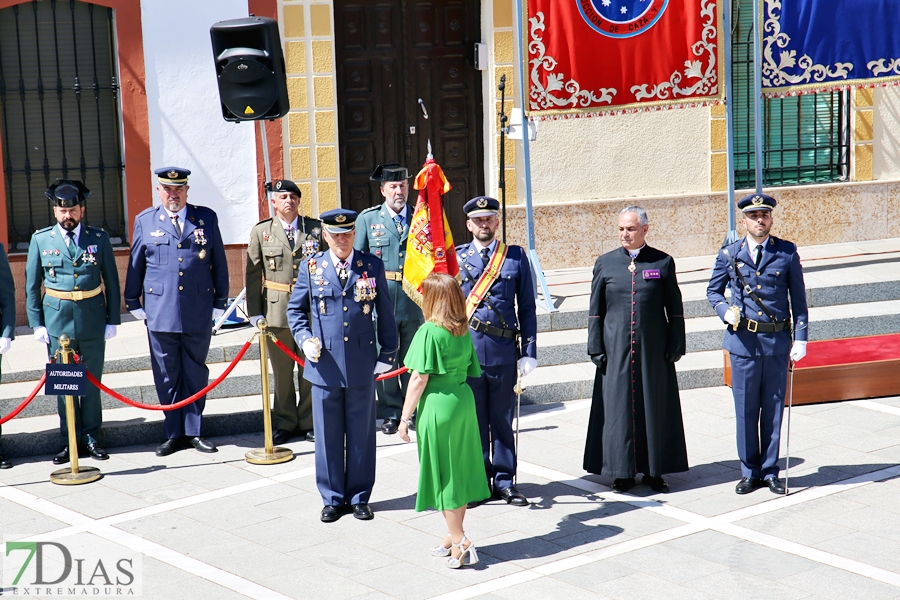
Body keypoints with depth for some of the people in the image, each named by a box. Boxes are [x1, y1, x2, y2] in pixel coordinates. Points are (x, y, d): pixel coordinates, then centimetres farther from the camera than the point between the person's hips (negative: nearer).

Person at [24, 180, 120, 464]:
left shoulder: (99, 238, 2)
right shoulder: (40, 239, 2)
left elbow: (111, 282, 5)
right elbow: (32, 285, 5)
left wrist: (113, 320, 2)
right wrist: (36, 323, 0)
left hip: (93, 321, 0)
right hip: (57, 322, 0)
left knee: (93, 382, 7)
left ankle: (92, 438, 18)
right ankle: (71, 441, 14)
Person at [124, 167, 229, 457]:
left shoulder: (206, 218, 5)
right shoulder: (144, 221, 6)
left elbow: (219, 263, 8)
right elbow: (135, 266, 10)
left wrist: (220, 301, 7)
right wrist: (133, 303, 9)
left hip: (199, 313, 0)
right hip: (160, 313, 0)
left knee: (196, 374, 7)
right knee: (167, 376, 5)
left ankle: (194, 431, 17)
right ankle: (174, 433, 14)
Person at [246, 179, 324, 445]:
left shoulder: (316, 229, 4)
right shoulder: (261, 232, 5)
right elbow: (253, 274, 5)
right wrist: (254, 311, -1)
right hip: (277, 310, 0)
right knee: (281, 371, 6)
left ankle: (307, 422, 18)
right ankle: (285, 423, 18)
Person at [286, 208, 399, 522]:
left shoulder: (372, 265, 3)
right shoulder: (311, 268, 3)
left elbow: (384, 312, 7)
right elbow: (295, 310, 11)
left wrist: (388, 353, 5)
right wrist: (305, 339, -5)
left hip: (362, 365, 0)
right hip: (325, 364, 0)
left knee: (361, 434, 8)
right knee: (328, 435, 6)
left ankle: (359, 497, 20)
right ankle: (332, 498, 18)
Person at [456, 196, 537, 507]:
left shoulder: (516, 257, 4)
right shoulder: (455, 257, 4)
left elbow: (526, 308, 4)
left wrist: (529, 352, -2)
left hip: (503, 352, 0)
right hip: (466, 351, 0)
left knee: (503, 419, 9)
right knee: (474, 419, 7)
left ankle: (504, 481, 19)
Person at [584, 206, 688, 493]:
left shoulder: (663, 262, 3)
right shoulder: (605, 263, 4)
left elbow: (675, 310, 4)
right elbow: (595, 311, 6)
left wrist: (675, 346, -2)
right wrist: (596, 349, -1)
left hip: (653, 350, 0)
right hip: (616, 350, 0)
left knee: (655, 407, 5)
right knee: (618, 408, 2)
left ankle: (654, 470, 16)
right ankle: (622, 471, 13)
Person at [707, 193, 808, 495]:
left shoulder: (787, 252, 2)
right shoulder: (729, 254, 3)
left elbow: (798, 298, 4)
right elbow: (713, 291, 13)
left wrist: (801, 338, -2)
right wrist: (725, 310, -7)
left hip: (778, 341, 0)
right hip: (743, 341, 0)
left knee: (773, 408, 7)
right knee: (745, 409, 5)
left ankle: (770, 471, 19)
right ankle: (750, 472, 17)